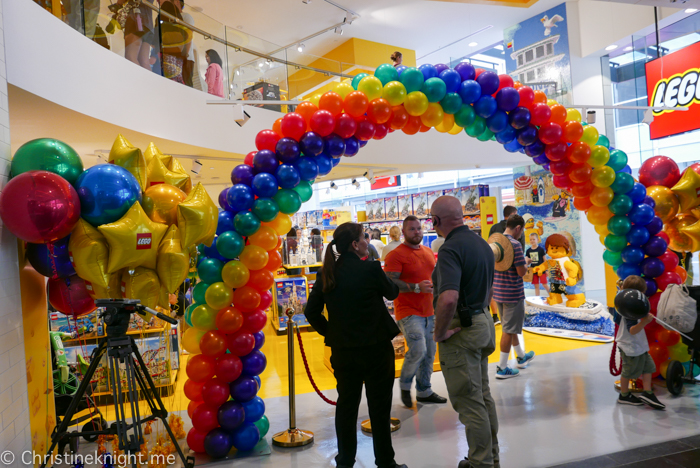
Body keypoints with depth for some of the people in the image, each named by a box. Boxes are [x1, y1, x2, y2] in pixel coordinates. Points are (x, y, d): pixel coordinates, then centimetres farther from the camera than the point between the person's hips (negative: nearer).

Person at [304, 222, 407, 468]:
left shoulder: (326, 273, -1)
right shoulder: (370, 269, -16)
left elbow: (311, 312, 2)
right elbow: (392, 293, 2)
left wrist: (330, 333, 11)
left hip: (342, 349, 5)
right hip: (375, 348, -4)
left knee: (346, 404, 17)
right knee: (379, 407, 9)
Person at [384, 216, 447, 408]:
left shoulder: (429, 252, 13)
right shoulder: (396, 255, -12)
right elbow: (389, 283, -19)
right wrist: (417, 287, -26)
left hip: (429, 311, 8)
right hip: (408, 312, -7)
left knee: (429, 354, 11)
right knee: (418, 350, -18)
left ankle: (424, 391, 28)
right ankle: (405, 385, 9)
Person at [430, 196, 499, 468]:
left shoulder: (451, 249, -21)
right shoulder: (482, 244, 10)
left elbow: (448, 298, -35)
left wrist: (439, 333, -22)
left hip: (460, 331, -10)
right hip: (483, 321, 10)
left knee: (468, 401, 3)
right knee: (483, 395, 20)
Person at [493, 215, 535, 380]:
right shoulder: (515, 244, -19)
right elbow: (521, 272, -20)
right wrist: (526, 262, 1)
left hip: (498, 292, 8)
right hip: (513, 293, -8)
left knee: (509, 327, 21)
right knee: (508, 330, 1)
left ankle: (521, 356, 40)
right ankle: (502, 368, 7)